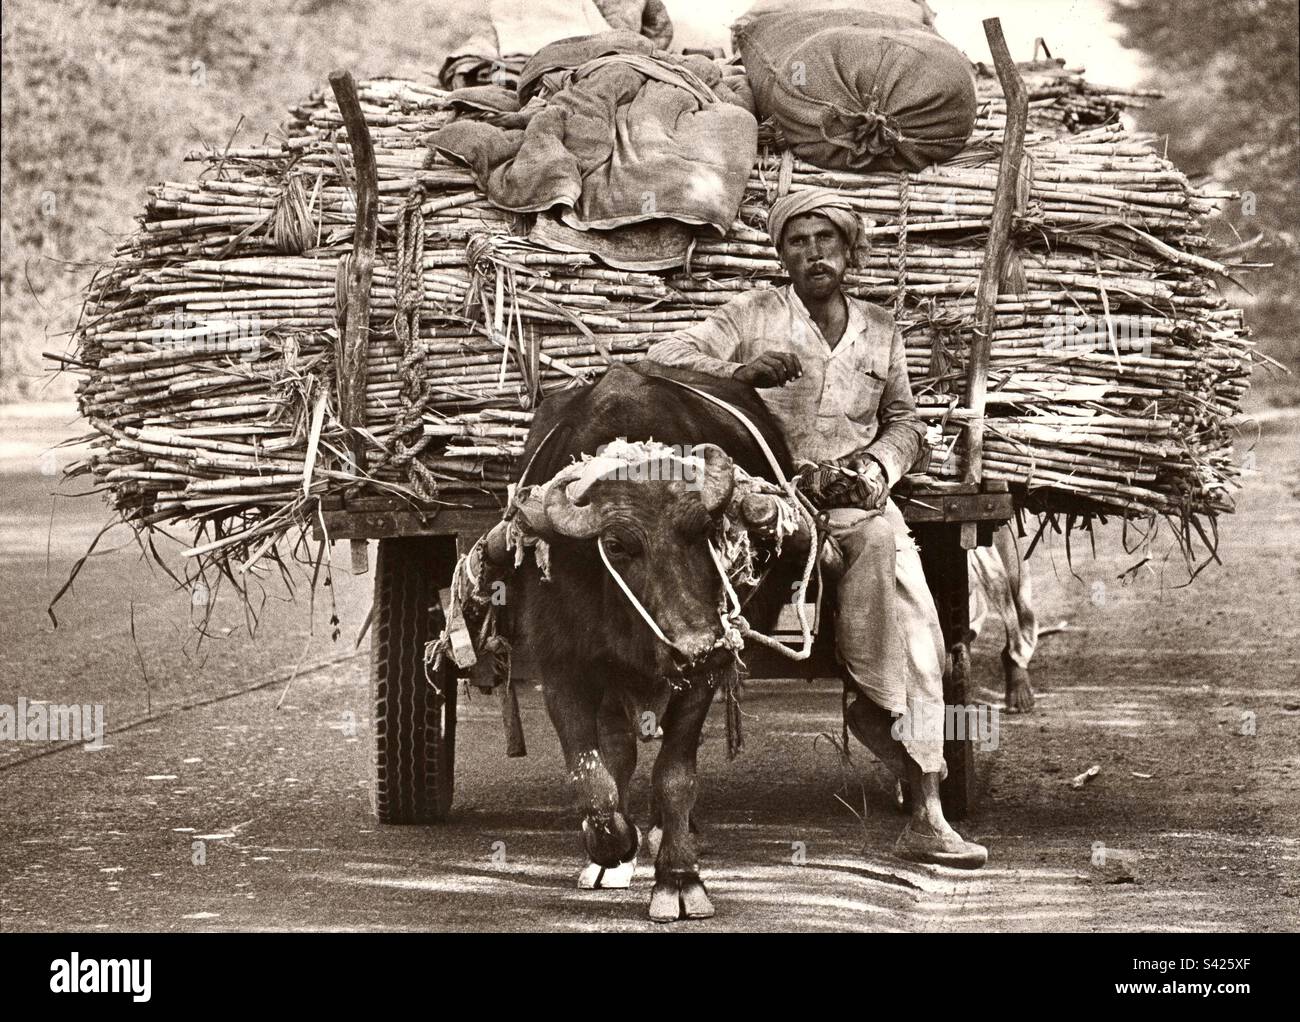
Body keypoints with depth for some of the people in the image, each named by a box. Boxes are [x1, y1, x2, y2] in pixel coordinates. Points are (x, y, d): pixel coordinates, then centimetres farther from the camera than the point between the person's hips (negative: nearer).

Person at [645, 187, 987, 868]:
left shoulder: (880, 331, 19)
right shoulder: (755, 315, 9)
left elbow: (904, 423, 27)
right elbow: (664, 359, 1)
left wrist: (877, 465, 4)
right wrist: (738, 371, -16)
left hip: (858, 500, 2)